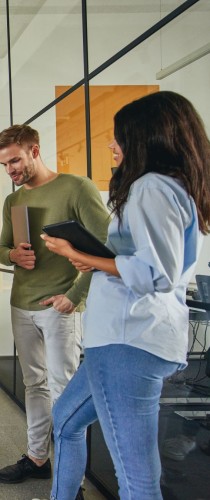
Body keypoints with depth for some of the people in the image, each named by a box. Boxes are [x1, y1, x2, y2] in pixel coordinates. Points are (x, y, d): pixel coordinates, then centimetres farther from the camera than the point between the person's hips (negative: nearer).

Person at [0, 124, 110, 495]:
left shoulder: (76, 188, -8)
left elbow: (107, 245, -12)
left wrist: (75, 294, -13)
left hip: (59, 307, -6)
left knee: (63, 390, -2)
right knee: (35, 385, 13)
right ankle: (36, 458, 24)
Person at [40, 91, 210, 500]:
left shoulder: (152, 187, -11)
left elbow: (155, 274, -20)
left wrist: (80, 256, -13)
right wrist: (99, 262, 17)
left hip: (129, 342, -11)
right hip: (136, 337, 11)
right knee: (66, 418, 29)